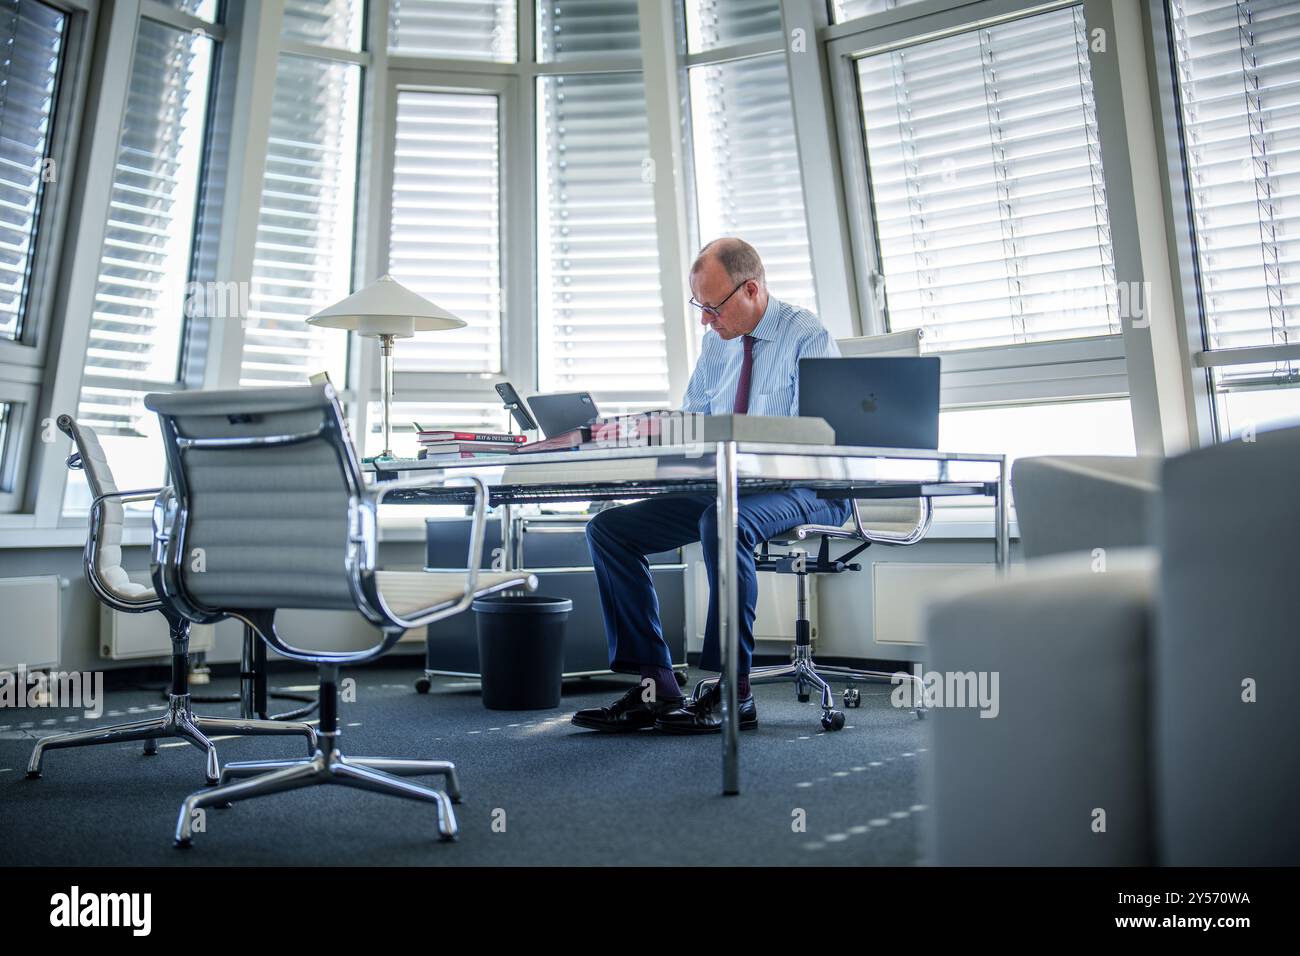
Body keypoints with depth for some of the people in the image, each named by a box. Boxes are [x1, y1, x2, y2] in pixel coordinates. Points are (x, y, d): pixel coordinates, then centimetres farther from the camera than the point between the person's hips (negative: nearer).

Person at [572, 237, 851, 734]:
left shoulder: (807, 335, -9)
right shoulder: (717, 343, 12)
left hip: (804, 491, -7)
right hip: (723, 488, 8)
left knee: (723, 521, -41)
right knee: (609, 528, -6)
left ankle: (733, 692, -26)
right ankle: (656, 687, -9)